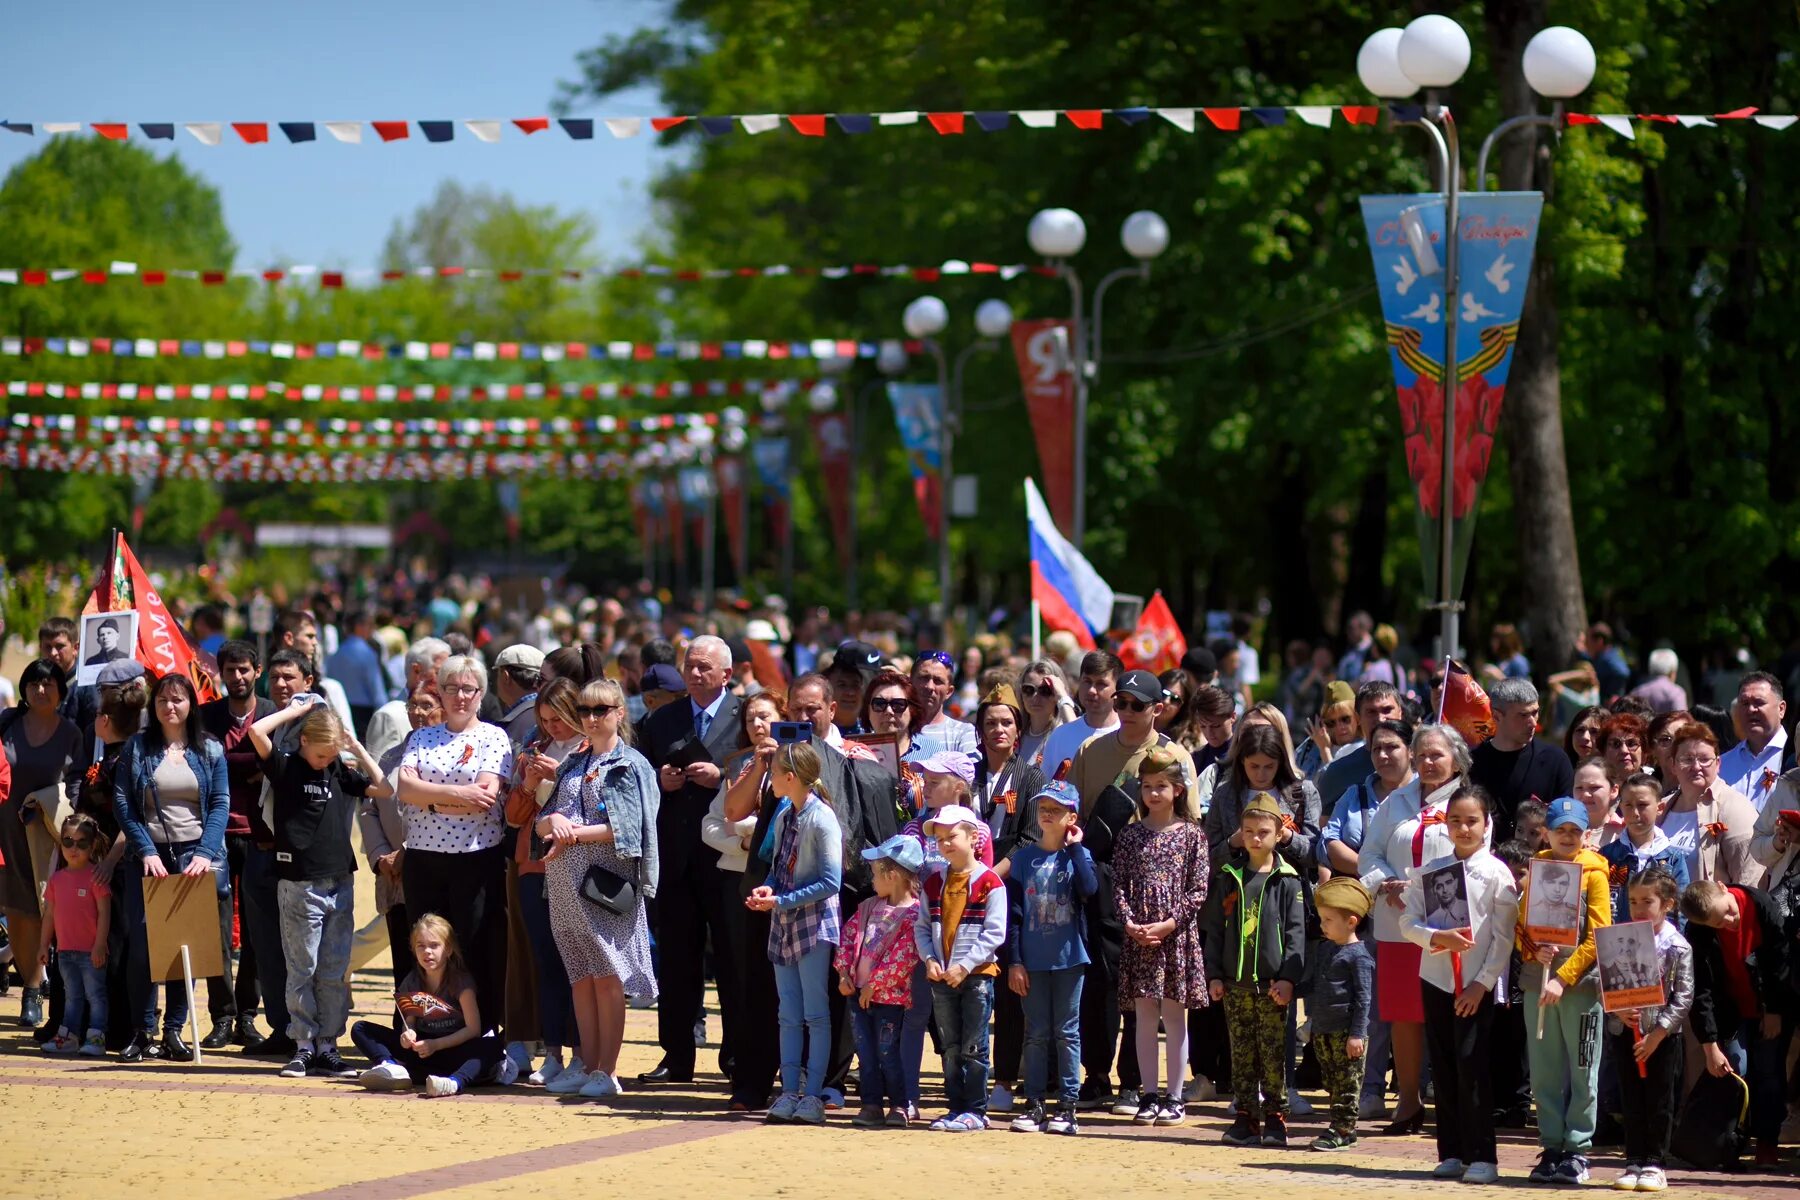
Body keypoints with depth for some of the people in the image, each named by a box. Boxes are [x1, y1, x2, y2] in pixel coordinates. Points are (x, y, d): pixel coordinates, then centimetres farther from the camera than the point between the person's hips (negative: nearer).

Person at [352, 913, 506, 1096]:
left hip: (454, 1048, -4)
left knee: (492, 1046, -36)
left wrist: (436, 1044, -23)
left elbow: (473, 1029, -15)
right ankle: (390, 1067, -38)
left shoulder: (461, 980, -10)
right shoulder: (412, 982, 3)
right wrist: (408, 1034, -16)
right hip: (421, 1050, 4)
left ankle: (456, 1081, -64)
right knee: (360, 1030, -8)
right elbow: (410, 1021, 9)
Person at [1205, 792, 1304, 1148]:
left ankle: (1275, 1118, 4)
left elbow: (1296, 931, -2)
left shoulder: (1286, 880, 1)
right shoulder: (1228, 877, 9)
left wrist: (1289, 977, -11)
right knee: (1241, 1053, 6)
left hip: (1272, 983, -3)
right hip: (1235, 983, 3)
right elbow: (1215, 929, 11)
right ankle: (1246, 1118, 12)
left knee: (1274, 1053, -1)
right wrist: (1214, 974, 5)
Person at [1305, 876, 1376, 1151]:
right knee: (1332, 1082, 11)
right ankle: (1340, 1127, 17)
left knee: (1347, 1084, -4)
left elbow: (1364, 997, -14)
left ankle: (1342, 1130, -3)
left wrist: (1357, 1034, -17)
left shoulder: (1359, 956, -12)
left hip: (1346, 1032, -9)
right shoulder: (1324, 950, 14)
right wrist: (1313, 1022, 21)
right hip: (1324, 1031, 9)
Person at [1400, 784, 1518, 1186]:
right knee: (1443, 1067, 8)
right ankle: (1451, 1154, 15)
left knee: (1471, 1065, -9)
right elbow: (1408, 921, 2)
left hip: (1477, 985, -4)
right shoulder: (1430, 871, 6)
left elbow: (1503, 937, -7)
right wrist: (1437, 937, -17)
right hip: (1436, 979, 4)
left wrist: (1482, 983, -12)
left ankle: (1481, 1157, -4)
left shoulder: (1496, 874, -5)